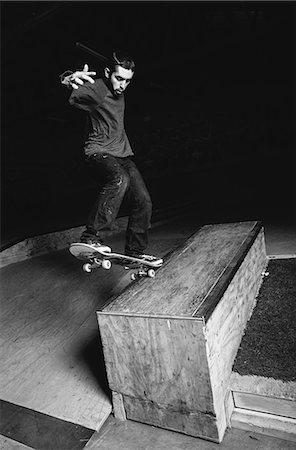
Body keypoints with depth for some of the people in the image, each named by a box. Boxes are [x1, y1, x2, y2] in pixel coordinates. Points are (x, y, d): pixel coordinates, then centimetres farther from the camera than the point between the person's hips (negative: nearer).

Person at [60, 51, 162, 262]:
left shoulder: (118, 90, 11)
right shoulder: (96, 89, -13)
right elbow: (73, 96, -29)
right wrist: (69, 79, -45)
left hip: (122, 154, 8)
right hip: (99, 152, -7)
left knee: (143, 201, -2)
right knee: (120, 179, -38)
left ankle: (135, 251, 11)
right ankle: (91, 236, -33)